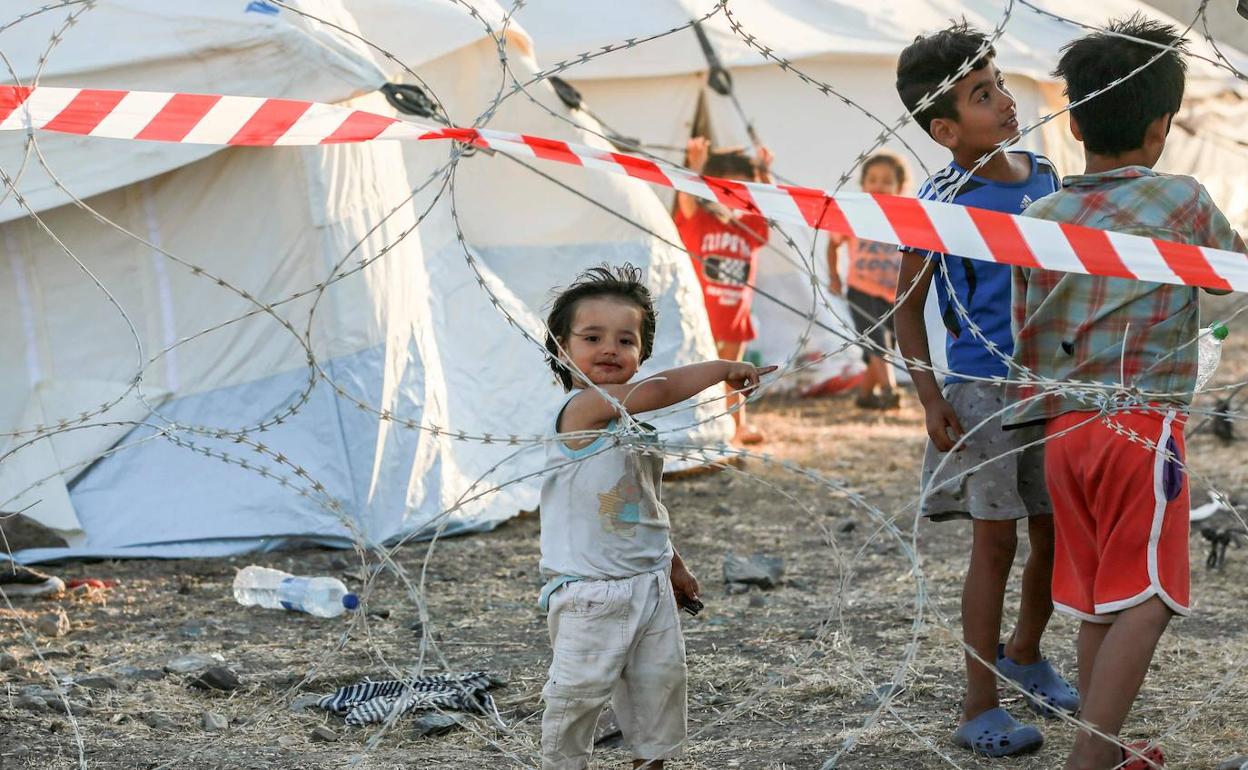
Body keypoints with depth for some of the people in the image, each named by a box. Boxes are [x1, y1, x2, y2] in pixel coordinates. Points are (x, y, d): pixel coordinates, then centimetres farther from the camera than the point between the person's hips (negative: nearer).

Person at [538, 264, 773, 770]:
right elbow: (658, 390, -30)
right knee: (577, 695, -2)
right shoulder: (581, 407, -17)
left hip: (651, 585, 8)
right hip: (591, 593, -8)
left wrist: (674, 566, 27)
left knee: (661, 683, 14)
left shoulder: (637, 424, 12)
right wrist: (723, 368, -17)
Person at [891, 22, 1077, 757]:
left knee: (1056, 536, 12)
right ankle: (980, 710, 6)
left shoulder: (1044, 174, 3)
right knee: (996, 541, -3)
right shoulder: (940, 202, -12)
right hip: (982, 389, -5)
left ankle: (1025, 652, 38)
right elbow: (909, 309, -5)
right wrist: (931, 400, -13)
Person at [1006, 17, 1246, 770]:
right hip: (1143, 426, -5)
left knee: (1098, 601, 15)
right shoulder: (1183, 201, -4)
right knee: (1143, 602, -2)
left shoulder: (1041, 216, 6)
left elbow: (1024, 335, 10)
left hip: (1065, 428, 5)